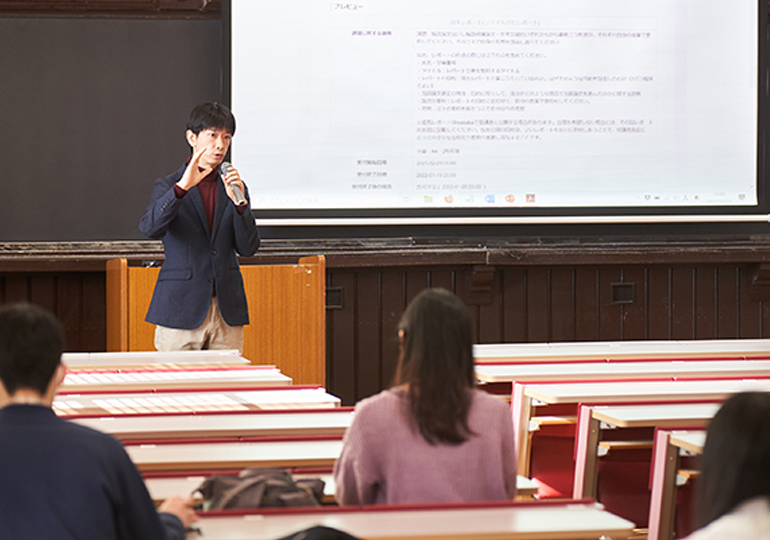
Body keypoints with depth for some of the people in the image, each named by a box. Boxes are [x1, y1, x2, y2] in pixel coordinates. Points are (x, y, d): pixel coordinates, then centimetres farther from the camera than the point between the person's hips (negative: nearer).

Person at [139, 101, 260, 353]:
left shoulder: (235, 189, 13)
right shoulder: (167, 187, 4)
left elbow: (248, 248, 3)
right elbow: (150, 228, -17)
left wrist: (239, 202, -12)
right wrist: (182, 187, -28)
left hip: (227, 312, 3)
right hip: (181, 309, -3)